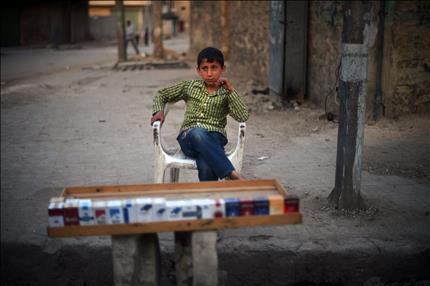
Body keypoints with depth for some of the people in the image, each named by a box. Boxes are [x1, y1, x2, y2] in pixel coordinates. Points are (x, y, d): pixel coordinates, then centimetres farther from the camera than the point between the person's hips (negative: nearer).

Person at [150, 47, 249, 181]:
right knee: (197, 133, -39)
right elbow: (161, 94, 27)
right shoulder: (189, 86, 17)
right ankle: (232, 174, -43)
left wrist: (231, 89, -5)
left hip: (214, 139, -1)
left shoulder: (226, 93, 11)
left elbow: (243, 117, -6)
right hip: (188, 138, 1)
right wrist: (159, 111, 6)